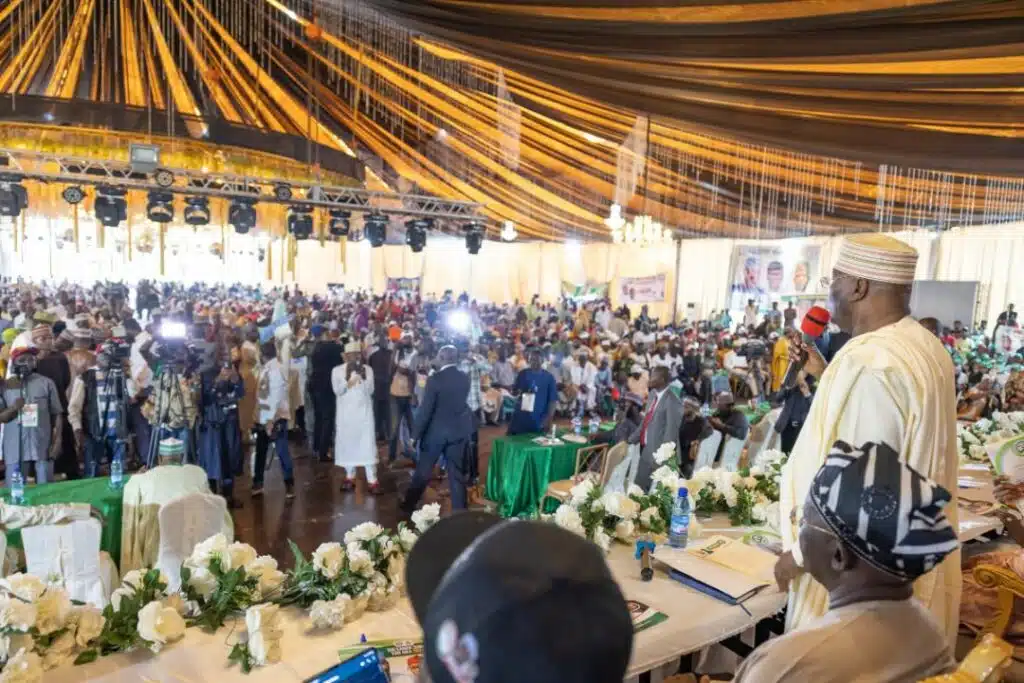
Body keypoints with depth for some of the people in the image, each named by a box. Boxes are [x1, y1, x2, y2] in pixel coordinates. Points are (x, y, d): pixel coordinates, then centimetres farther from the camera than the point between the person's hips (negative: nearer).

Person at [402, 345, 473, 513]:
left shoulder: (435, 379, -17)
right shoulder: (465, 377, 0)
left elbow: (425, 409, -16)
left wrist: (415, 434, -9)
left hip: (436, 431, -4)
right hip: (459, 430, 4)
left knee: (423, 471, 12)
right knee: (457, 473, 10)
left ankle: (409, 505, 26)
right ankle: (459, 510, 13)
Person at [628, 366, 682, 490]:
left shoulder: (672, 401, -18)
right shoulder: (652, 395, 9)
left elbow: (671, 431, -20)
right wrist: (631, 440, 14)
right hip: (646, 448, 8)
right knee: (638, 485, 16)